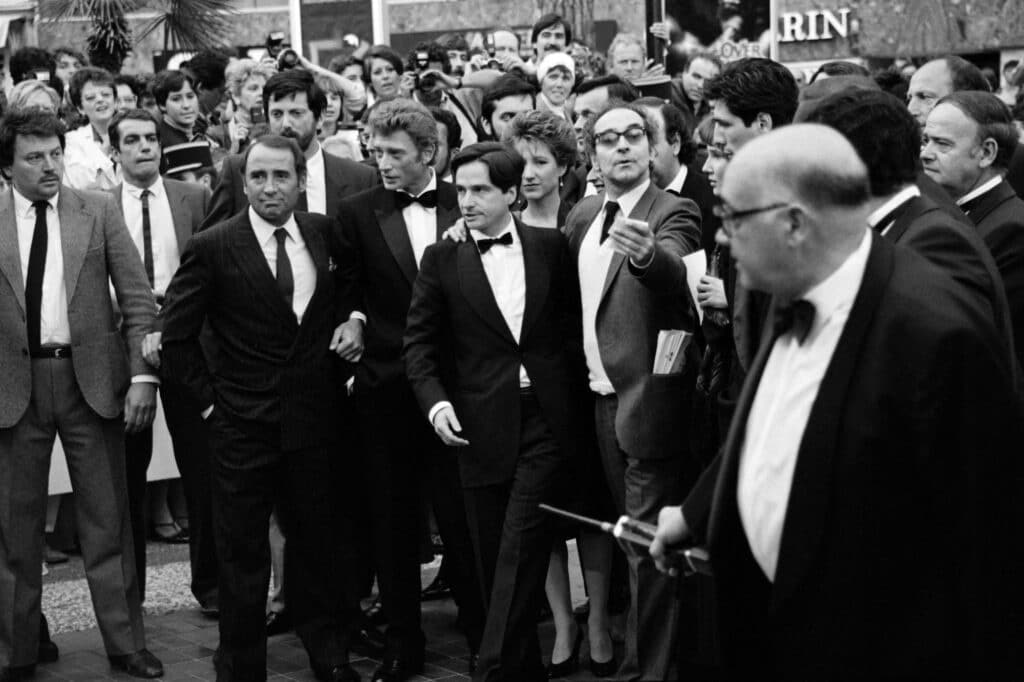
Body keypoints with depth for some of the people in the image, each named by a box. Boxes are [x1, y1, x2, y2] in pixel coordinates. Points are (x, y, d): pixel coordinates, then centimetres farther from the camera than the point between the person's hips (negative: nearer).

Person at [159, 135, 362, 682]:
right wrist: (210, 399, -6)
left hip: (314, 419, 3)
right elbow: (176, 337, -5)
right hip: (243, 427, -3)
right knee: (243, 555, 6)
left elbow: (337, 301, 18)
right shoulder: (212, 248, -10)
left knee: (318, 543, 13)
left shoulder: (322, 233, 2)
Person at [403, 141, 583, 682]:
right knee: (493, 556, 5)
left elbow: (573, 325, 11)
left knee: (521, 549, -10)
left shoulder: (551, 247, 5)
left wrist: (577, 393, 2)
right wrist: (435, 401, -11)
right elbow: (419, 341, 4)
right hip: (481, 427, 1)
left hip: (545, 418, -1)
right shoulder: (442, 259, 4)